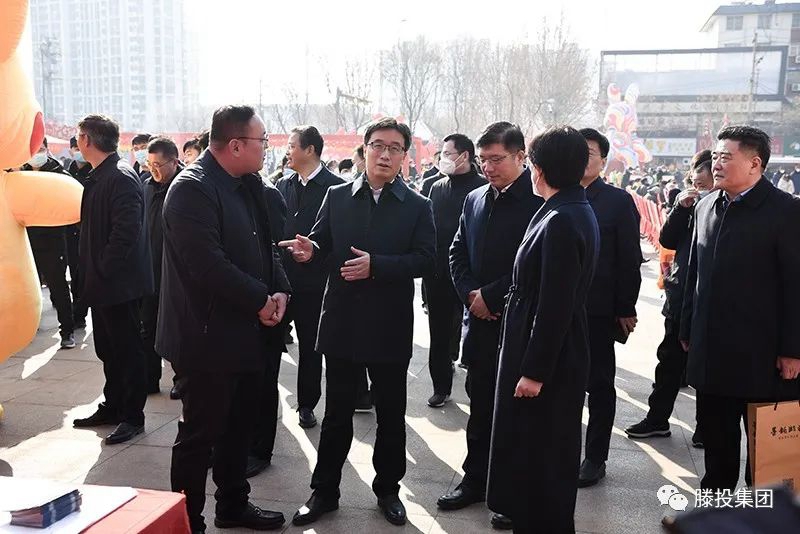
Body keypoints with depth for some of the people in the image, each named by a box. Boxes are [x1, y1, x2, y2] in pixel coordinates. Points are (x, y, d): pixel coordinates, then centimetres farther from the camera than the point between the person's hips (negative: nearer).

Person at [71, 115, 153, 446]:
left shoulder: (121, 178, -18)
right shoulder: (99, 176, 12)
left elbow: (126, 232, -25)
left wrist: (103, 270, -18)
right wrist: (92, 273, 13)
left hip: (118, 281, -9)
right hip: (102, 281, 9)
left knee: (127, 349, 2)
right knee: (108, 349, 18)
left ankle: (133, 416, 13)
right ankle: (112, 407, 31)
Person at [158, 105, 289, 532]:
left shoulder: (249, 184, 10)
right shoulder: (192, 188, -18)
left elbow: (264, 244, 14)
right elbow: (208, 263, -26)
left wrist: (279, 290, -3)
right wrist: (261, 301, -18)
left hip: (247, 332, 9)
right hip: (210, 335, -9)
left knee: (239, 427, 20)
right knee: (200, 434, 4)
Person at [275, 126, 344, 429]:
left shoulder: (335, 187, -8)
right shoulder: (283, 186, 8)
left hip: (314, 282, -4)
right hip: (281, 277, 4)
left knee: (310, 347, 9)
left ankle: (307, 404, 24)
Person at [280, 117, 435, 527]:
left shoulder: (418, 206, 0)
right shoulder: (337, 197, 5)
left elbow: (426, 259, -9)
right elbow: (322, 240, 1)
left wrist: (376, 265, -21)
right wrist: (311, 249, -24)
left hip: (390, 326, -1)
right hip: (341, 321, 1)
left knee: (391, 414, 13)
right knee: (336, 413, 12)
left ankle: (387, 488, 31)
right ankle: (324, 491, 27)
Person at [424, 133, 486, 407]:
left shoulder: (482, 187, -8)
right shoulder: (437, 187, 10)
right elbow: (429, 226, 11)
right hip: (439, 273, 6)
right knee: (439, 333, 12)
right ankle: (441, 386, 25)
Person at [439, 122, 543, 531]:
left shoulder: (539, 201, -12)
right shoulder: (474, 199, 11)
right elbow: (458, 253, 14)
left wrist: (491, 297, -13)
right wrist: (470, 295, -2)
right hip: (480, 322, 6)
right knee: (480, 406, 16)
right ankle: (475, 481, 31)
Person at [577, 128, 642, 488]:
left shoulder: (619, 201, -2)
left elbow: (629, 260, -4)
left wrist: (626, 309, -7)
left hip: (599, 310, -2)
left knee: (599, 385, 9)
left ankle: (595, 458, 20)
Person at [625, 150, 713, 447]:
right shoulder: (688, 201, 7)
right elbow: (667, 240, 2)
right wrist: (681, 208, -10)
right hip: (680, 296, 5)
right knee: (670, 358, 13)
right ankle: (657, 419, 25)